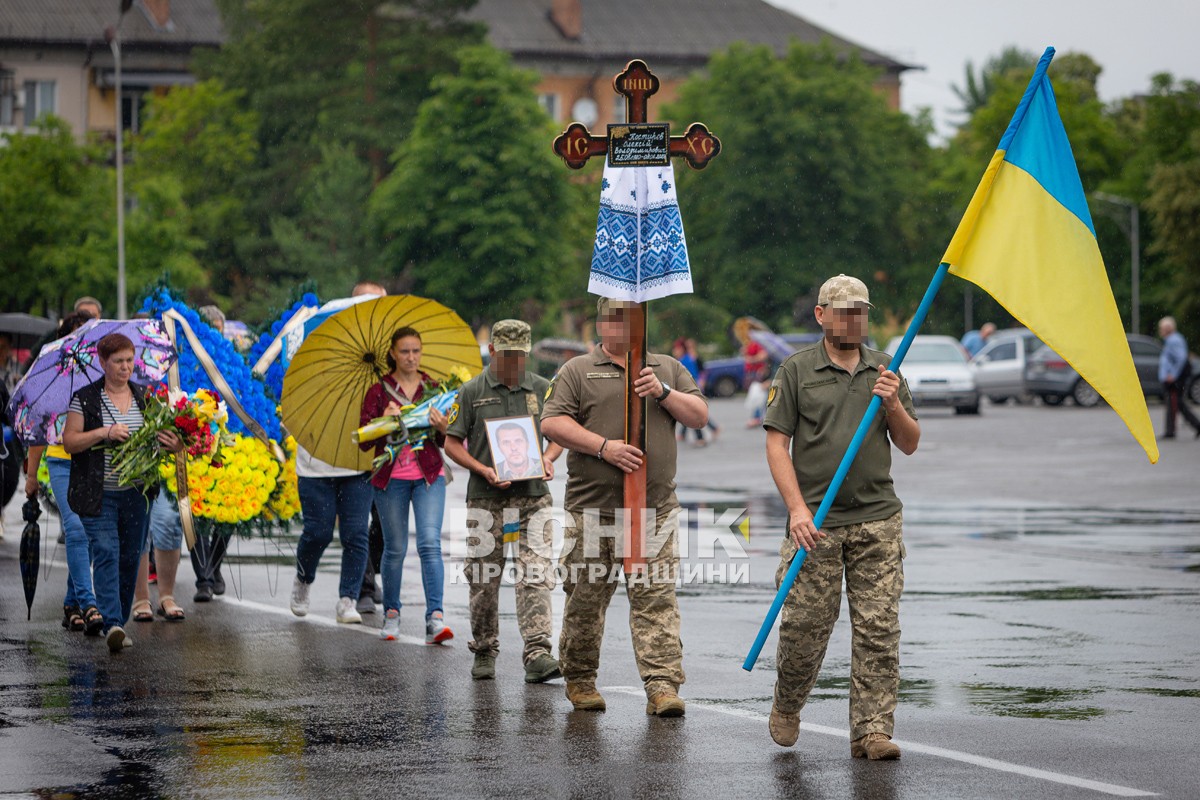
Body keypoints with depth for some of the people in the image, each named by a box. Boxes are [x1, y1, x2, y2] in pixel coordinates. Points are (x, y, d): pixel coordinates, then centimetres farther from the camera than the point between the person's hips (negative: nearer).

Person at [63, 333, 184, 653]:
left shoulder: (145, 397, 10)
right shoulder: (85, 399, -2)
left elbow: (159, 436, 14)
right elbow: (69, 442, -5)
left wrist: (174, 444, -10)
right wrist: (104, 433, -19)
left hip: (135, 493, 4)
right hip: (98, 494, -4)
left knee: (130, 557, 8)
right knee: (106, 552, -16)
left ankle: (119, 621, 20)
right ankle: (112, 624, -25)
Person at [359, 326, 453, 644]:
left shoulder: (434, 388, 8)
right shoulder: (379, 391, 3)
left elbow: (447, 442, 7)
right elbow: (364, 442, -1)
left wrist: (442, 427, -15)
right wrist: (384, 420, -18)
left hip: (428, 476, 0)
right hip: (391, 477, 0)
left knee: (430, 543, -14)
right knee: (395, 548, 4)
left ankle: (435, 617, -20)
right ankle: (391, 614, 20)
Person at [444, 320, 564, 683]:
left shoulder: (541, 389, 9)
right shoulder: (472, 392, 2)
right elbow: (452, 443, 3)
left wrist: (548, 459, -2)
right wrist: (483, 470, -11)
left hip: (533, 495, 1)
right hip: (486, 499, -1)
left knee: (536, 574, -11)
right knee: (484, 578, 5)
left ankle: (538, 655, -16)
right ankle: (484, 653, 20)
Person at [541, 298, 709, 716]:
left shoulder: (668, 369, 17)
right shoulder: (577, 371, 9)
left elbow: (699, 415, 10)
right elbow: (552, 423, -2)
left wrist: (662, 393, -7)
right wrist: (603, 446, -13)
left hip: (654, 508, 1)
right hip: (592, 507, -1)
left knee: (656, 599, -7)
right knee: (586, 598, 4)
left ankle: (662, 685, -11)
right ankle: (580, 679, 19)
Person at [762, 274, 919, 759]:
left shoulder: (885, 371, 12)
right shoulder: (797, 370, 3)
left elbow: (909, 445, 12)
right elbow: (777, 442, -1)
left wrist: (893, 405, -8)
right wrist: (797, 508, -11)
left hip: (876, 517, 2)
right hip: (816, 522, -2)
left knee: (879, 628, -5)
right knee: (805, 625, -1)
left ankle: (871, 730, -2)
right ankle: (787, 706, 25)